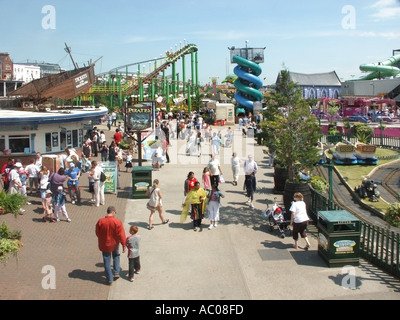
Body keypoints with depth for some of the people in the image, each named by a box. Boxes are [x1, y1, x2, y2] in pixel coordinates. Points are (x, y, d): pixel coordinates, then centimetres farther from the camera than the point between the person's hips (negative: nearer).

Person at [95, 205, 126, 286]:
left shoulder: (100, 221, -15)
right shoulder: (117, 222, -19)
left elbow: (97, 233, -1)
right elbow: (121, 235, -15)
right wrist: (124, 245, -4)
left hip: (104, 245, 0)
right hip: (114, 244, 0)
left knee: (107, 262, 12)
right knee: (116, 256, 30)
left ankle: (110, 280, 19)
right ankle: (116, 272, 26)